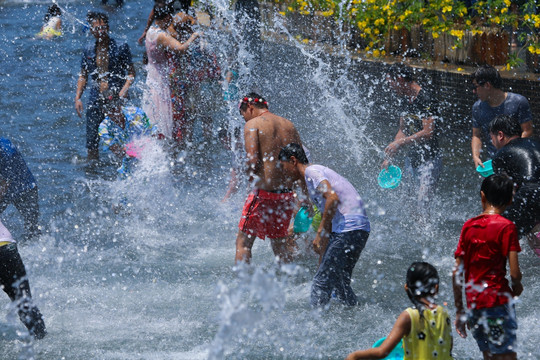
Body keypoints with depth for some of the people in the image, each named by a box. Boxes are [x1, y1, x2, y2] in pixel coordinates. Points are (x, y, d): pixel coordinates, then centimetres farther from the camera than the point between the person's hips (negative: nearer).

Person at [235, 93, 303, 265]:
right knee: (280, 240, 19)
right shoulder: (289, 125, 13)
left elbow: (252, 160, -17)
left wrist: (251, 178, 2)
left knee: (243, 241, 3)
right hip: (287, 193, 6)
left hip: (264, 192, -6)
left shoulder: (252, 125, -6)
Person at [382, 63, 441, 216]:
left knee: (422, 204, -14)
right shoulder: (405, 100, 11)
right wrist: (390, 157, 10)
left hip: (429, 159, -9)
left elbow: (428, 133, -23)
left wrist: (400, 143, -20)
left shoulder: (426, 100, -16)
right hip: (411, 159, 9)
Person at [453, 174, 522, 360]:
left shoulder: (468, 226, 8)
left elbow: (457, 273, 9)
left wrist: (459, 310, 16)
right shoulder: (506, 227, -8)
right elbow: (514, 273, -13)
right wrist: (517, 287, 10)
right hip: (498, 301, -6)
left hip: (474, 303, 6)